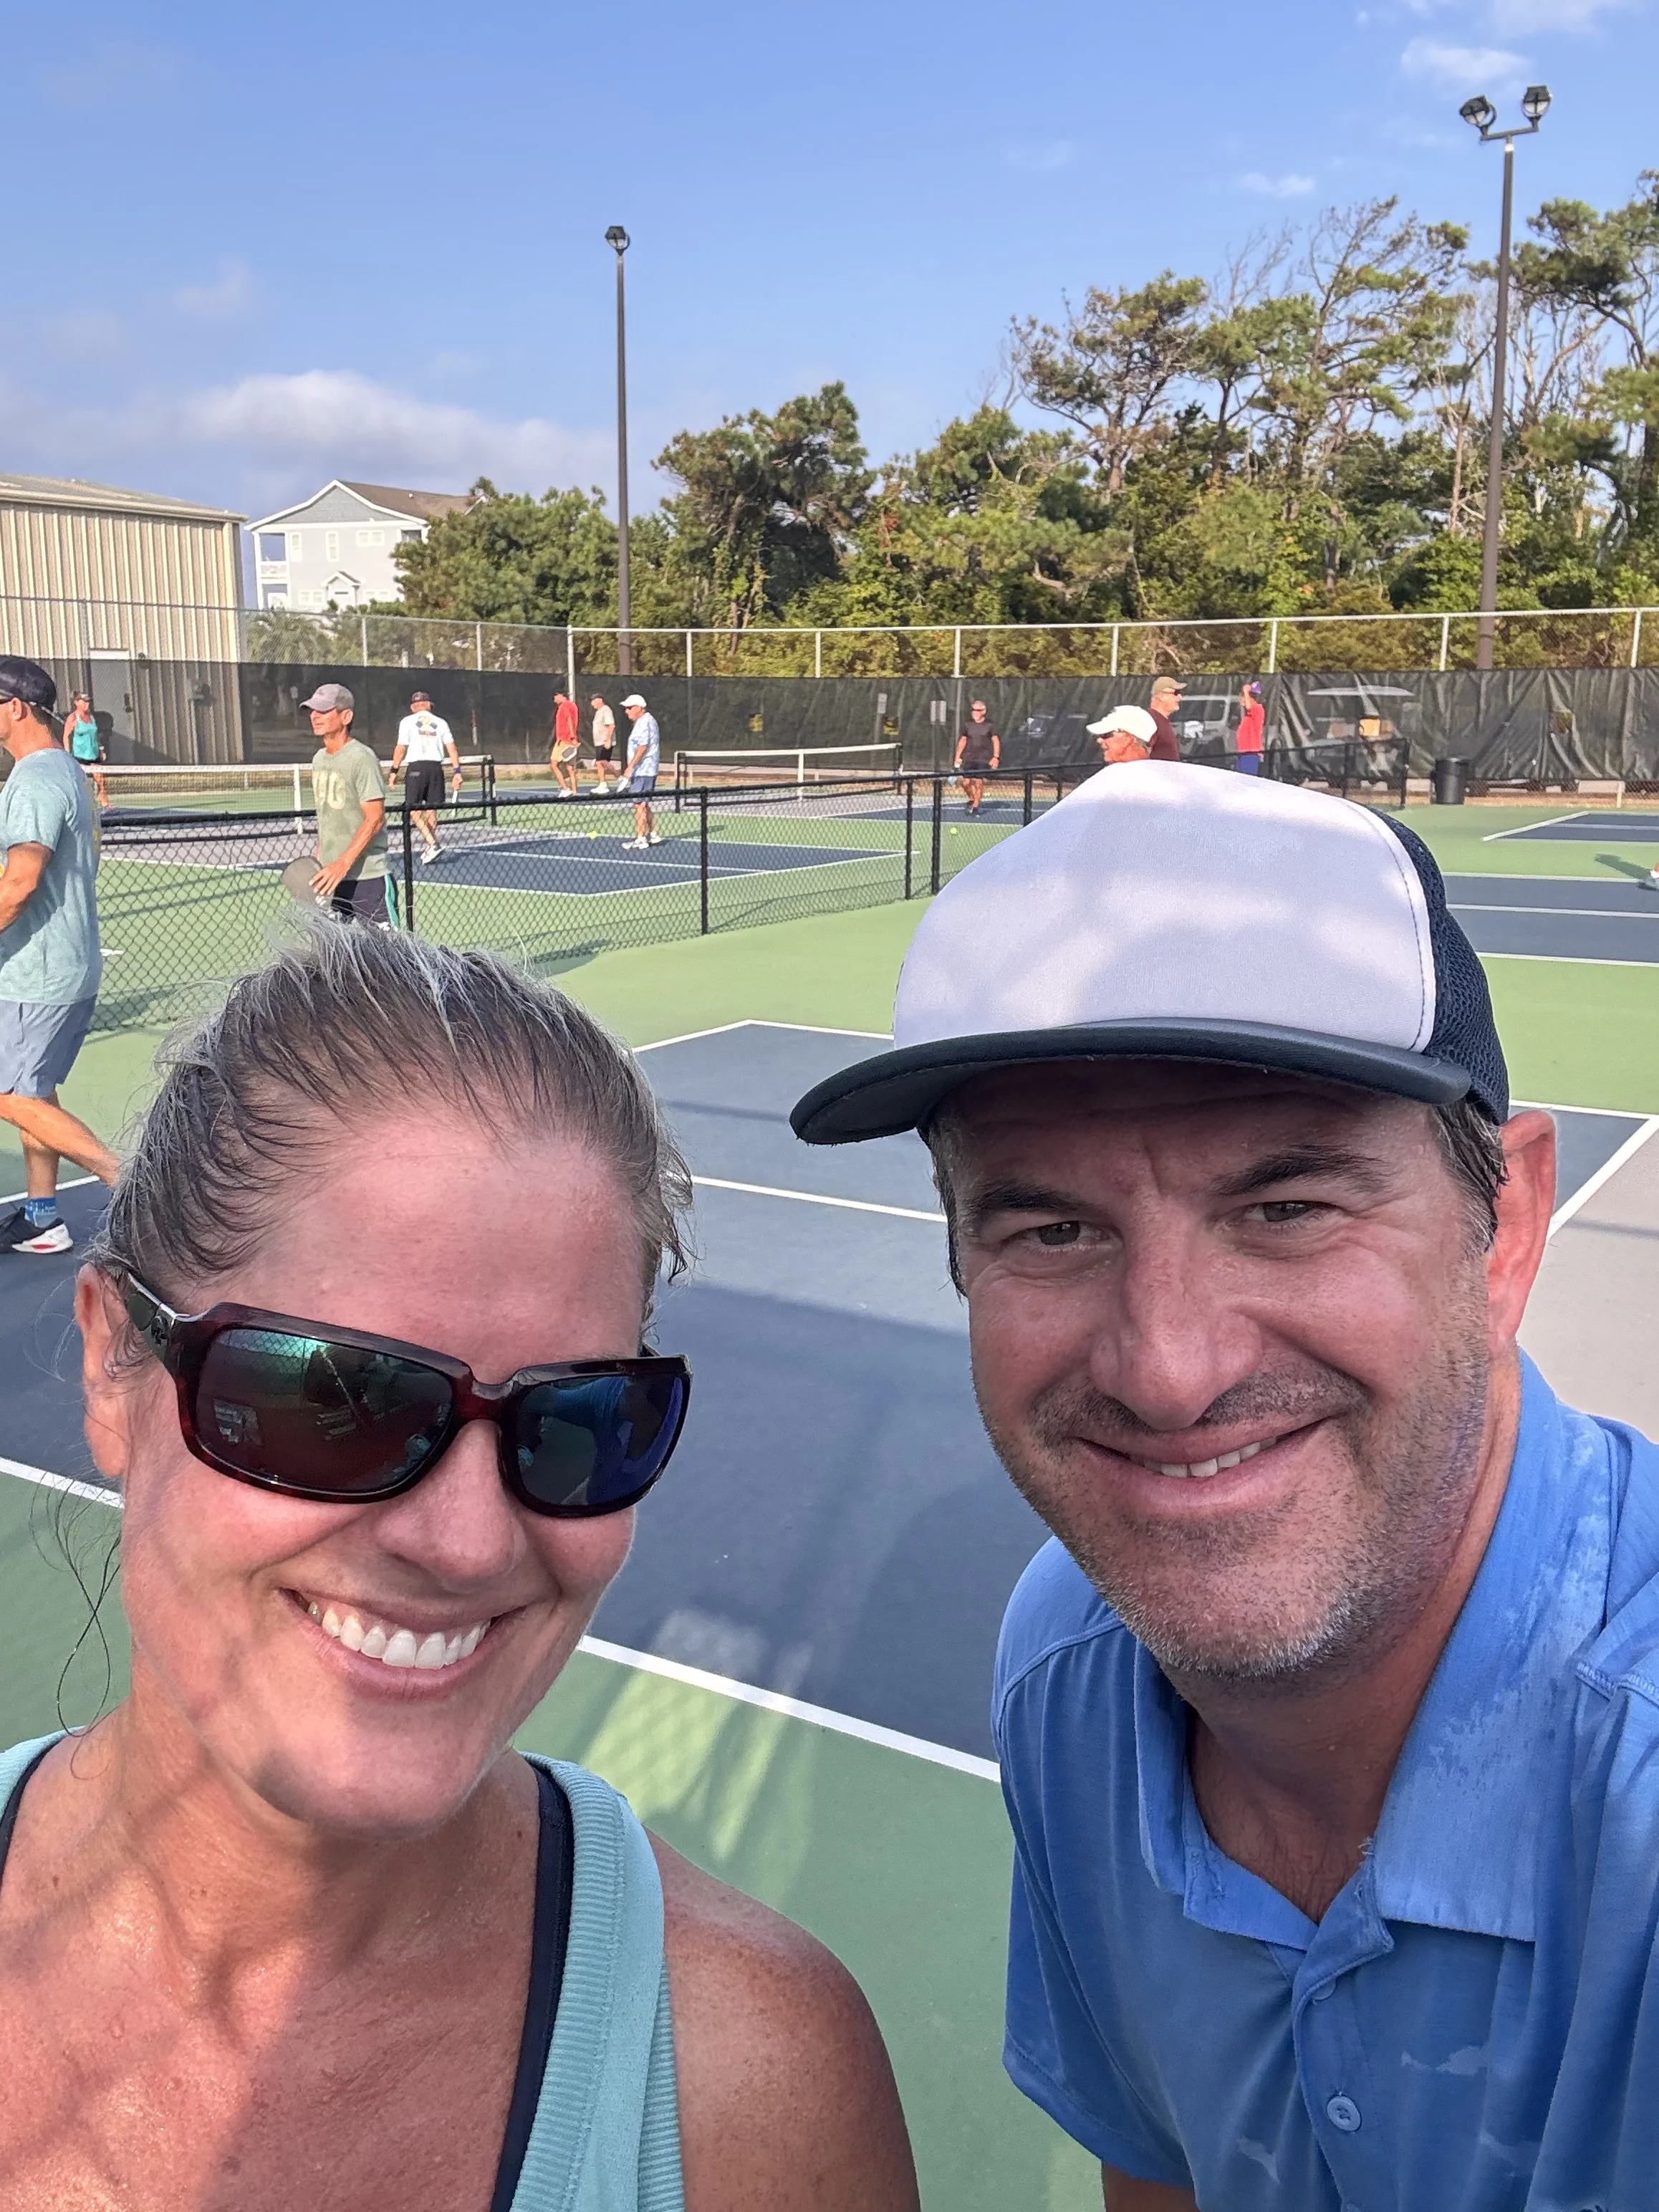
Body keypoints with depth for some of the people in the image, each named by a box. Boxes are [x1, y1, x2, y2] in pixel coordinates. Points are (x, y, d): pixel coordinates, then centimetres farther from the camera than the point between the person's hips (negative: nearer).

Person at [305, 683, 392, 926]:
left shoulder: (362, 759, -13)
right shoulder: (319, 759, 13)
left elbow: (375, 819, -18)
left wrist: (342, 864, -24)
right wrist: (319, 861, 15)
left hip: (365, 875, -8)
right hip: (332, 873, 8)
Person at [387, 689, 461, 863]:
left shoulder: (407, 722, 2)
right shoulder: (441, 723, 9)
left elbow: (401, 749, -3)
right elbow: (451, 749, 3)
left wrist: (394, 770, 4)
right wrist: (456, 772, 5)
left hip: (417, 767, -4)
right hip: (436, 767, 4)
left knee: (414, 810, -2)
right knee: (431, 809, 10)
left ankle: (432, 844, -17)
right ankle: (428, 848, 17)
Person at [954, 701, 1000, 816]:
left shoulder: (989, 726, 1)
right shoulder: (968, 725, 9)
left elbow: (996, 741, 2)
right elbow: (962, 741, 16)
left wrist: (996, 757, -8)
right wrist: (958, 757, 10)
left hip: (983, 760, -3)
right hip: (969, 758, 3)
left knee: (979, 783, -6)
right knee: (966, 782, -7)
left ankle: (976, 806, 6)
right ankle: (971, 800, 19)